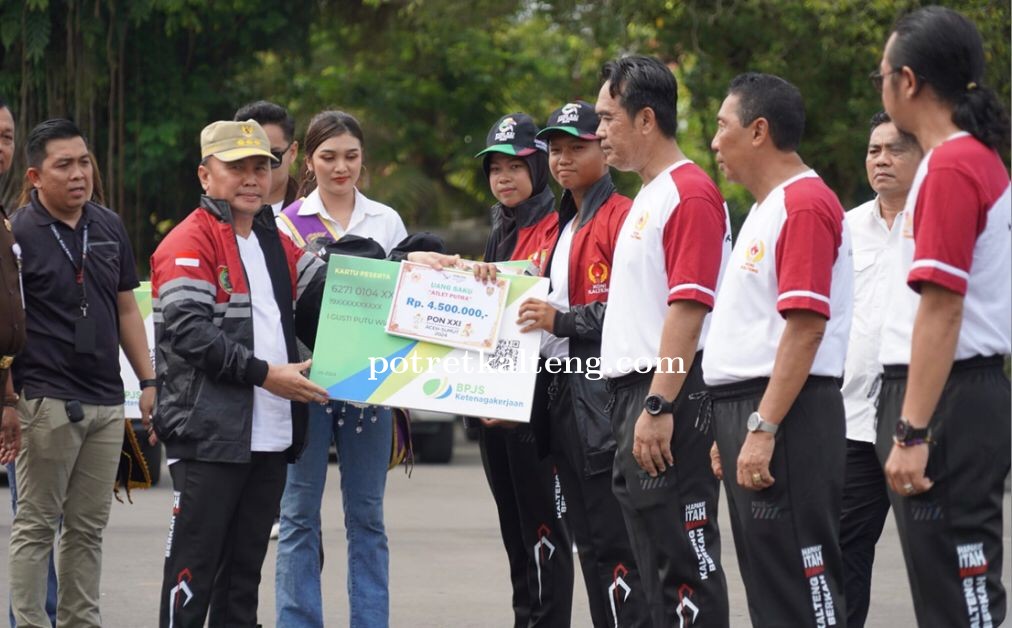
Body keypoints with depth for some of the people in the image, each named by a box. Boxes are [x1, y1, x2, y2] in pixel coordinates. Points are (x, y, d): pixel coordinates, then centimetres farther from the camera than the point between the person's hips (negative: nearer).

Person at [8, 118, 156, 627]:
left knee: (88, 527, 11)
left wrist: (148, 381, 13)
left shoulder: (109, 228, 11)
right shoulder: (17, 233, -7)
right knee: (36, 524, -1)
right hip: (46, 401, -6)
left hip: (106, 402, 6)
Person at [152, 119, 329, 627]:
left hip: (271, 437, 8)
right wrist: (264, 373, -20)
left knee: (246, 565, 12)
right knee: (194, 563, -5)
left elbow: (318, 309, 23)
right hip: (209, 433, -7)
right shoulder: (190, 242, -7)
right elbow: (187, 329, -17)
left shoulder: (278, 244, 18)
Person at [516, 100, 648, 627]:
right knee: (589, 542, 12)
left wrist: (563, 321, -18)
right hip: (562, 393, 10)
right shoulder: (563, 226, 21)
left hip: (603, 396, -10)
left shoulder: (622, 218, -10)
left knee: (614, 543, -12)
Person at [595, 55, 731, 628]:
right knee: (656, 557, 12)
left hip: (670, 395, -10)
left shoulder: (690, 195, -13)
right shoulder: (649, 198, 19)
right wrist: (634, 406, 18)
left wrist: (658, 407, -24)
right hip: (637, 390, 10)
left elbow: (688, 309, -20)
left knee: (685, 558, -8)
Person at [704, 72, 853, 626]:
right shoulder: (765, 210, 20)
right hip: (746, 413, 11)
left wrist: (763, 430, -25)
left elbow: (806, 326, -21)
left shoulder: (805, 204, -13)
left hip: (784, 415, -11)